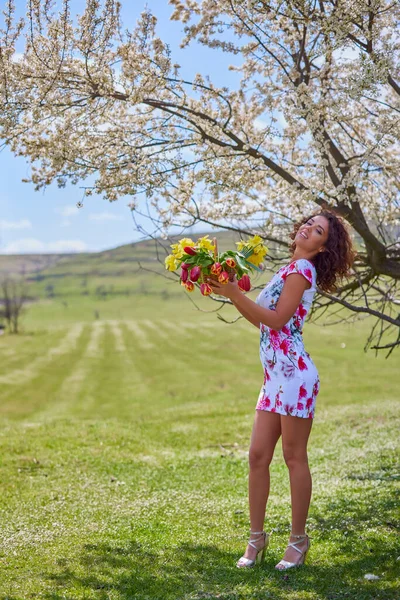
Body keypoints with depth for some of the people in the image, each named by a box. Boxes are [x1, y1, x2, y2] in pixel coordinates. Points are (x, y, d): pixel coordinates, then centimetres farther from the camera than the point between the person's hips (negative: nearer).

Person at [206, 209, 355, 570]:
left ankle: (299, 541, 12)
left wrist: (235, 295, -17)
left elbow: (277, 319, -16)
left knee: (294, 458, 0)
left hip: (294, 374, -9)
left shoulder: (302, 269, -7)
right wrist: (232, 293, 8)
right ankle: (257, 538, 16)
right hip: (274, 377, 9)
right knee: (258, 456, 7)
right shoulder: (290, 270, 19)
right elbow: (261, 320, 18)